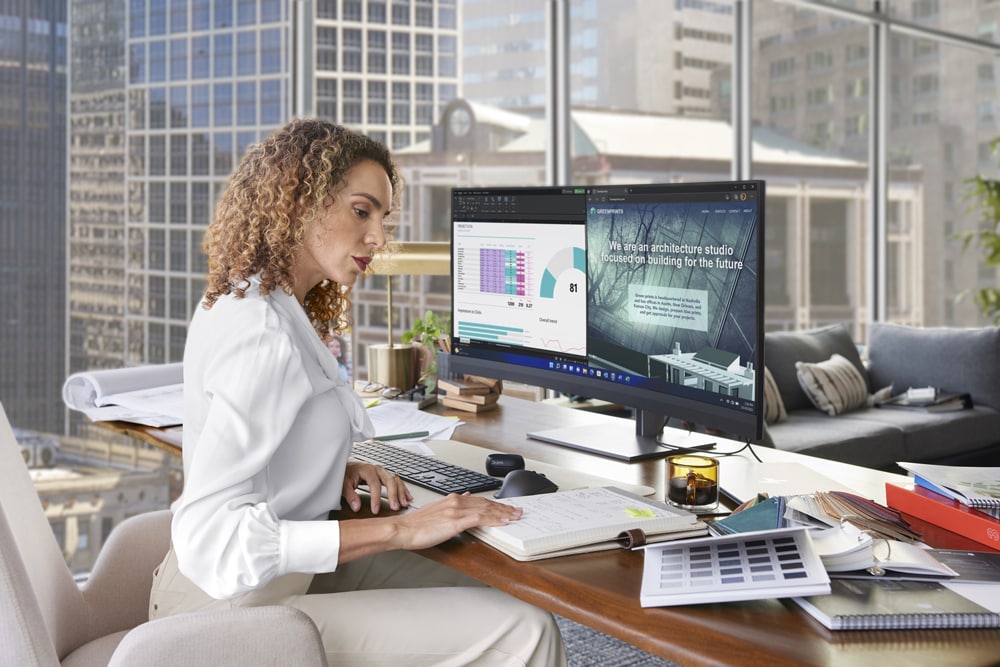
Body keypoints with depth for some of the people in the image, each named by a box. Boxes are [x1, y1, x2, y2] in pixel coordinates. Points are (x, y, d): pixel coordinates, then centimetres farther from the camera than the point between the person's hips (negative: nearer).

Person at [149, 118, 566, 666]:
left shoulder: (236, 303, 8)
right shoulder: (264, 337, -23)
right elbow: (210, 536, -29)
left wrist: (335, 471, 3)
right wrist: (399, 529, -29)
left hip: (277, 572, 10)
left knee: (499, 606, 8)